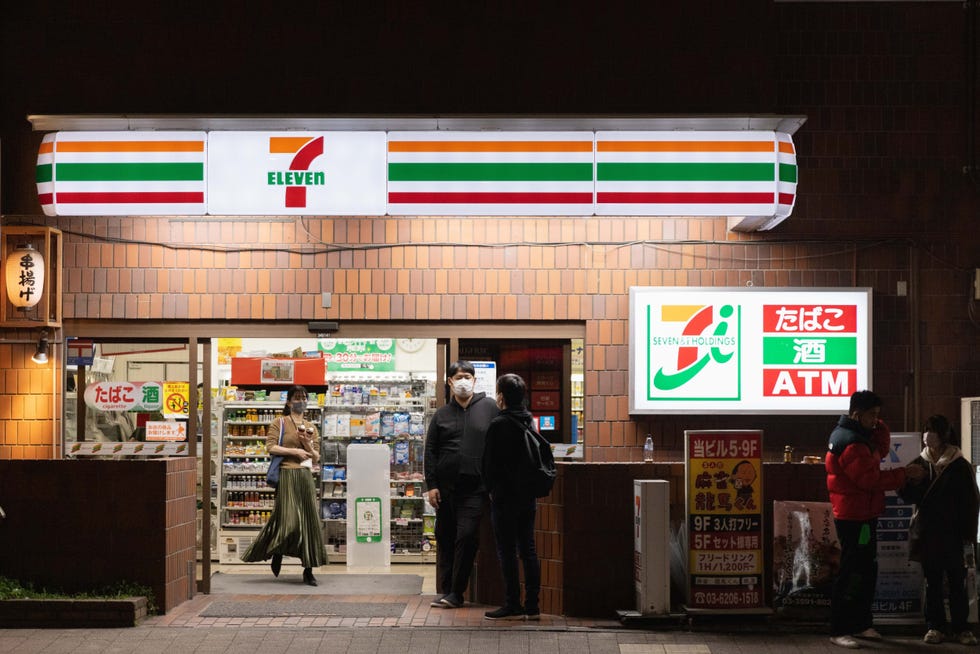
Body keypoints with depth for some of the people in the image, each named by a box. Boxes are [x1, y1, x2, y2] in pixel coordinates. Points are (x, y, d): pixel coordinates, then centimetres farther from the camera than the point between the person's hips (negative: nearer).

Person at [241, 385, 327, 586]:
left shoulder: (311, 427, 17)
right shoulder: (279, 423, 3)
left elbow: (316, 458, 16)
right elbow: (271, 447, -8)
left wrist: (308, 446, -3)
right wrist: (294, 451, -12)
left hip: (306, 477, 5)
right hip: (287, 475, -5)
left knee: (309, 521, 1)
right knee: (288, 520, -11)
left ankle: (308, 570, 4)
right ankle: (277, 553, 18)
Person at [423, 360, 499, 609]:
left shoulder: (489, 408, 5)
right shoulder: (442, 414, 10)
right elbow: (430, 451, 10)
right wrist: (431, 485, 2)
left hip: (475, 487, -3)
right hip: (446, 486, 3)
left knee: (467, 536, -11)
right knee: (445, 539, 7)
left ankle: (456, 593, -5)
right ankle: (446, 590, 14)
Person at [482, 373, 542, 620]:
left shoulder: (499, 425, -13)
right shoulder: (530, 422, 8)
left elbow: (490, 463, -11)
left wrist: (492, 489, 2)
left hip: (505, 498, -7)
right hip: (528, 496, 7)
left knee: (507, 551, -2)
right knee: (528, 549, 9)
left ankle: (512, 605, 0)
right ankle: (532, 605, 9)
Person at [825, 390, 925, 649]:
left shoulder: (859, 435, 13)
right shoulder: (850, 442, -20)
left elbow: (881, 450, 17)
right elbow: (871, 479, -23)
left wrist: (879, 426, 3)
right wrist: (905, 473, -17)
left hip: (864, 515, 11)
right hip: (854, 518, -11)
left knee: (867, 571, 17)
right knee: (851, 574, -9)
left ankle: (861, 623, 25)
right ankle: (839, 631, -7)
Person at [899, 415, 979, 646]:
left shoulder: (960, 466, -4)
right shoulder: (920, 464, 4)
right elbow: (908, 496, 6)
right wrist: (907, 481, -16)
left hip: (953, 534, -3)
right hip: (927, 534, 3)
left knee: (957, 582, 3)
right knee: (932, 583, 8)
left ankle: (961, 628, 12)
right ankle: (935, 627, 16)